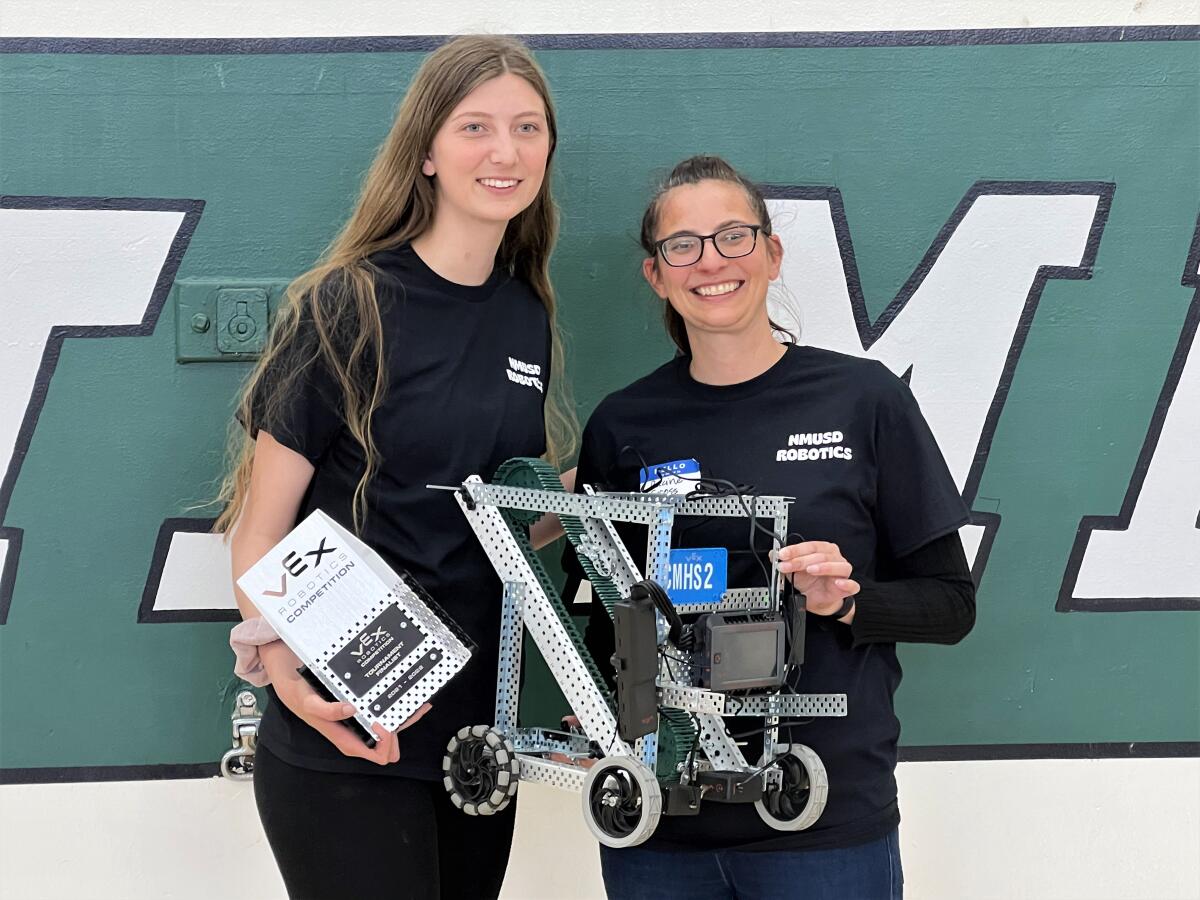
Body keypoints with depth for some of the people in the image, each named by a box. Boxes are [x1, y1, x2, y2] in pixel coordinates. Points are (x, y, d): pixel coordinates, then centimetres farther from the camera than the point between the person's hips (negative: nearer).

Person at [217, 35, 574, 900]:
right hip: (343, 747, -6)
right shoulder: (346, 308, -11)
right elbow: (262, 529, -12)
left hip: (474, 733, 6)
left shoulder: (529, 317, 7)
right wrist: (288, 672, -28)